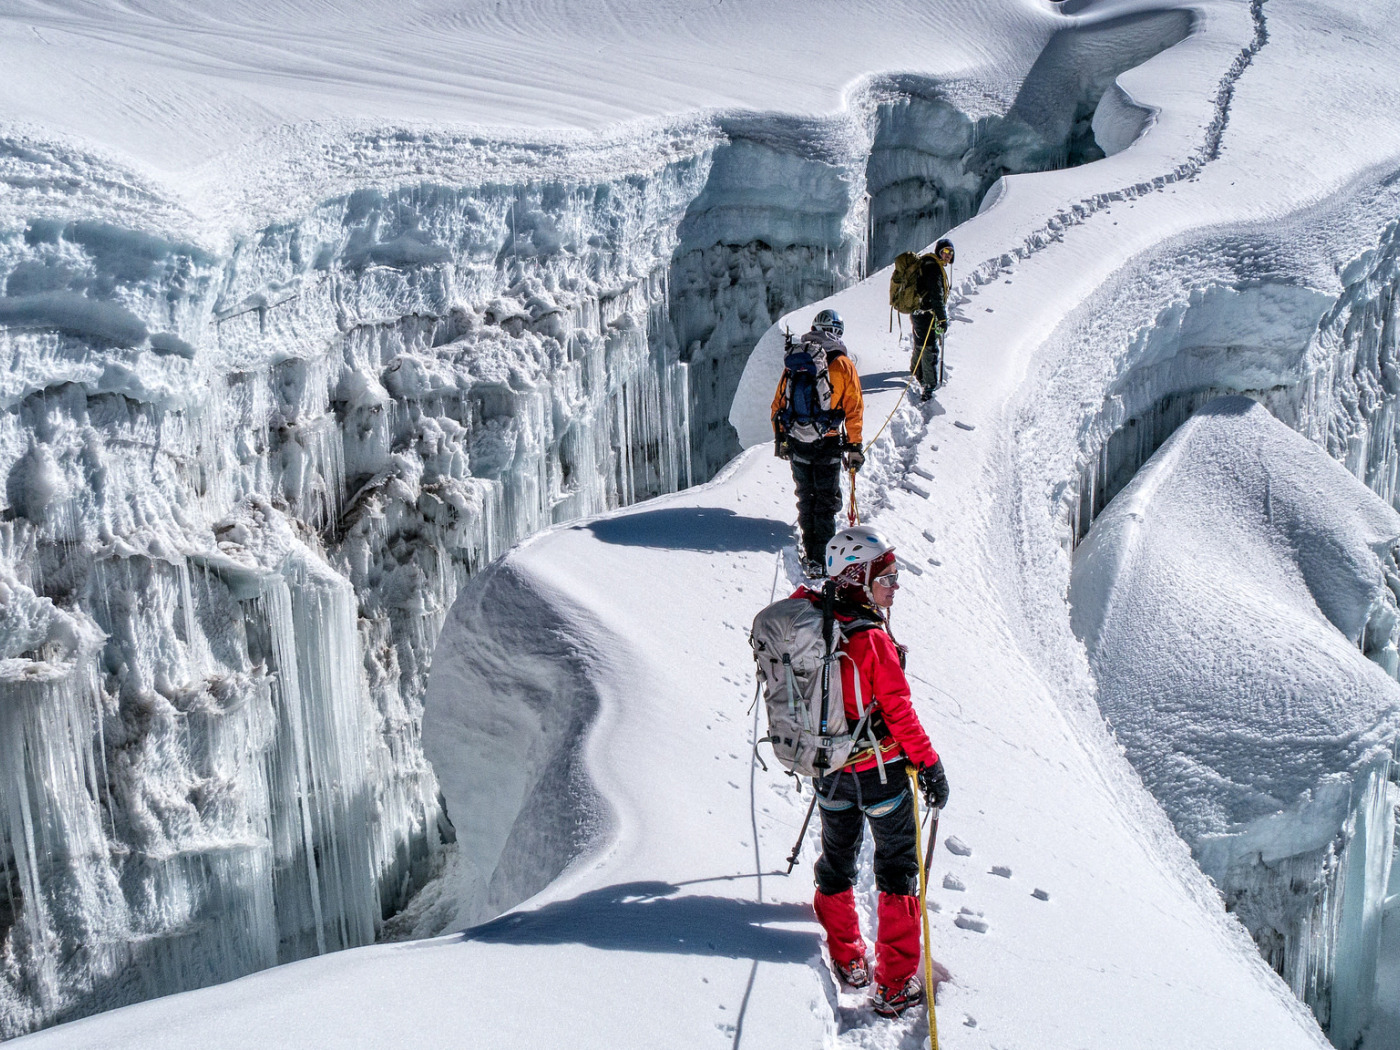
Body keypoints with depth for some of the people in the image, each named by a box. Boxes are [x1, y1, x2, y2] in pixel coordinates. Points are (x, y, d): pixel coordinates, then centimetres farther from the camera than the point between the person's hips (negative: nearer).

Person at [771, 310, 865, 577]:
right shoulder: (841, 364, -6)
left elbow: (778, 404, 10)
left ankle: (809, 552, 20)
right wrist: (854, 446, 2)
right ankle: (820, 558, -2)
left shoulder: (794, 362, 5)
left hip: (797, 444, 3)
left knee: (806, 497, 18)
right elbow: (854, 409, -5)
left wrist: (781, 439, 20)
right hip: (828, 445, -3)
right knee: (827, 502, 4)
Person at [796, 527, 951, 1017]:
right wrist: (930, 765, -10)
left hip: (829, 769, 6)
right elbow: (899, 711, -20)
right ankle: (894, 985, 14)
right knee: (897, 867, 9)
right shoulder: (872, 640, -25)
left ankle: (847, 961, 38)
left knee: (836, 861, 22)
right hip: (880, 769, -6)